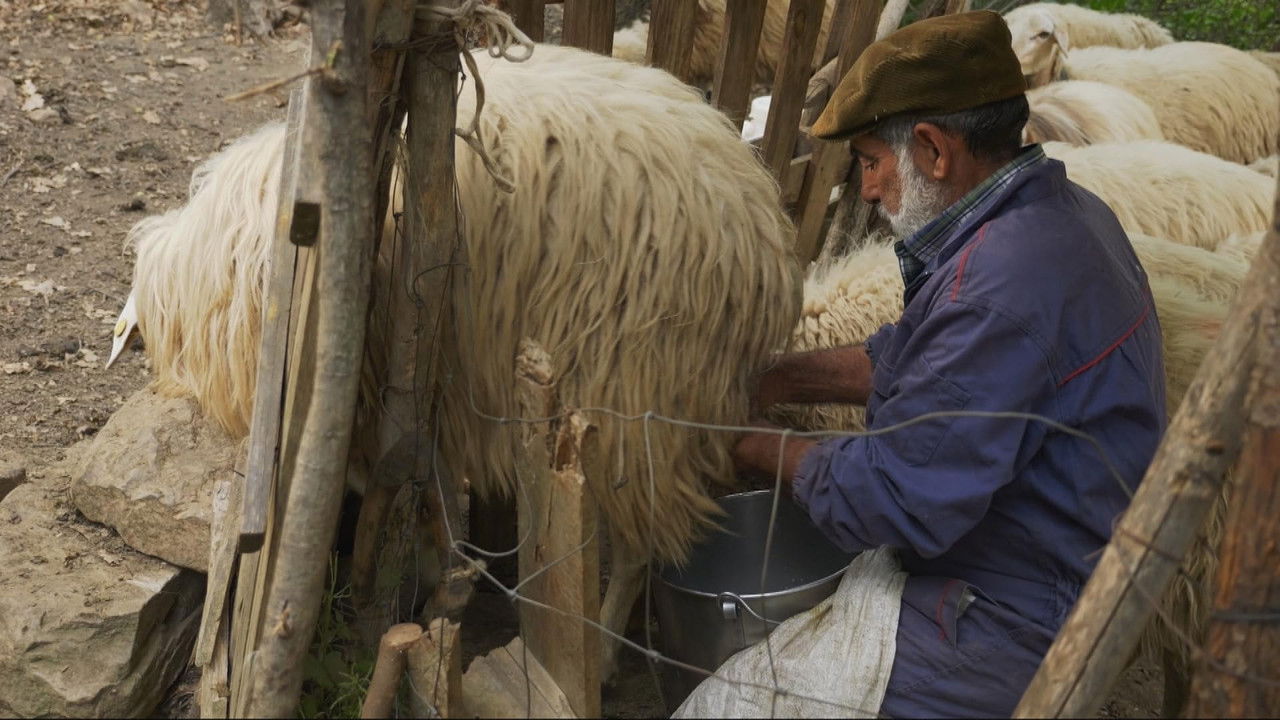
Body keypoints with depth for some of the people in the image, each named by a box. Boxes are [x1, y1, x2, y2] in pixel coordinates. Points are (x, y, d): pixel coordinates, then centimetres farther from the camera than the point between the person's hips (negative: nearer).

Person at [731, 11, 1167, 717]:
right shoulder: (1059, 210, 4)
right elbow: (906, 359, 15)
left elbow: (886, 498, -27)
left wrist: (760, 450, -10)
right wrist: (770, 379, 6)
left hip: (1006, 627, -10)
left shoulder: (1001, 286, -31)